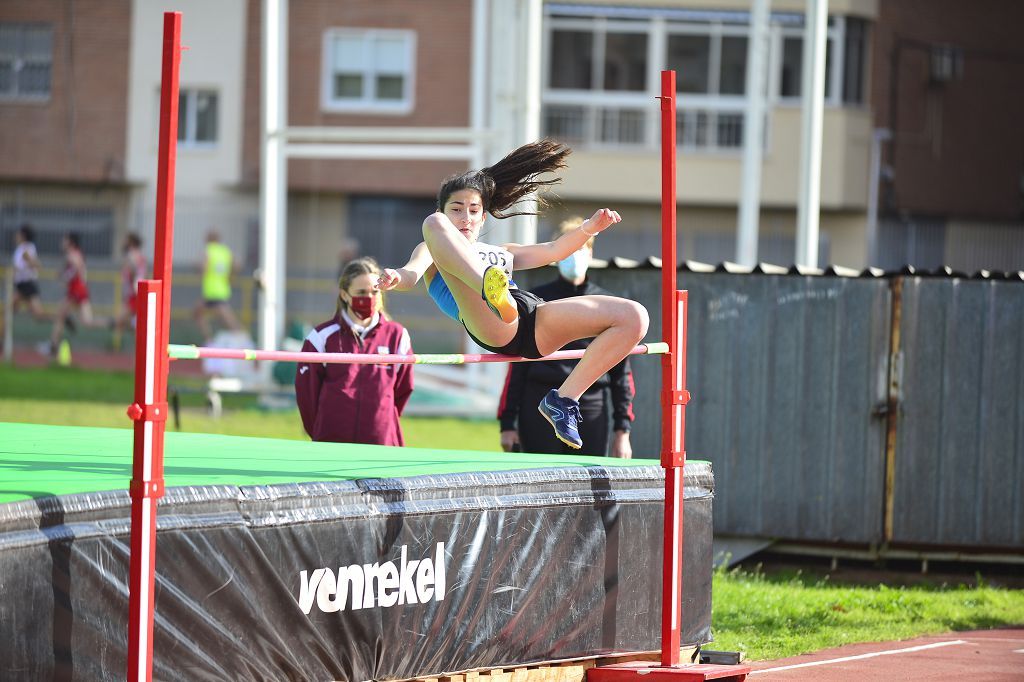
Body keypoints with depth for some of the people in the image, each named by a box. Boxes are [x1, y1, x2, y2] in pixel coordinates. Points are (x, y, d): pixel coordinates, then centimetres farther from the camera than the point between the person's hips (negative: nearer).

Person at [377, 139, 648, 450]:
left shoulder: (500, 253, 42)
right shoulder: (432, 252, 29)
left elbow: (553, 250, 34)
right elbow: (412, 273, 7)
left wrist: (587, 230, 14)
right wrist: (397, 278, -19)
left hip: (532, 321, 5)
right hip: (487, 320, -5)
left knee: (634, 316, -10)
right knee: (434, 225, -24)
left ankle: (564, 399, -11)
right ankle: (491, 292, -55)